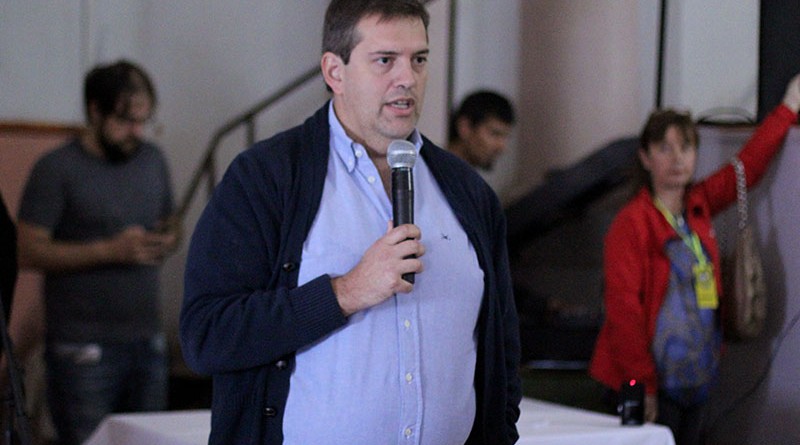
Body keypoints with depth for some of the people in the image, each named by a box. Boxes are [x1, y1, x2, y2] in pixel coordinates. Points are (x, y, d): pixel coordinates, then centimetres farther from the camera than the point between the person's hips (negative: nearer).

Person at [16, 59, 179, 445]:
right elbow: (28, 251, -12)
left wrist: (170, 240, -1)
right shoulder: (56, 169, -6)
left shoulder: (153, 160, 13)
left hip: (147, 342, 6)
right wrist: (110, 251, -19)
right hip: (84, 351, -6)